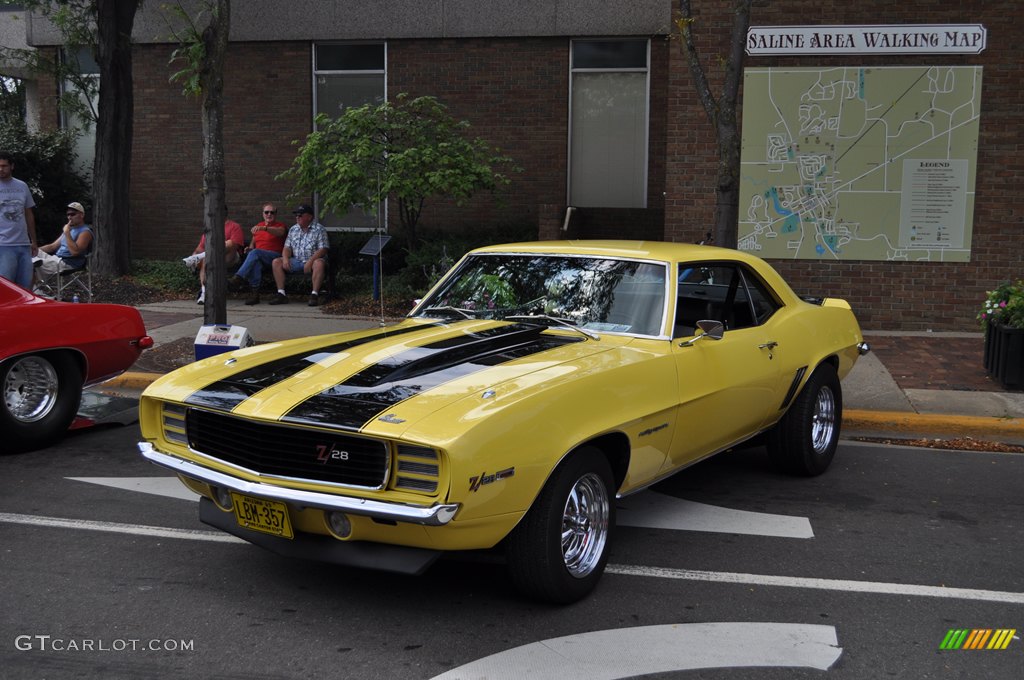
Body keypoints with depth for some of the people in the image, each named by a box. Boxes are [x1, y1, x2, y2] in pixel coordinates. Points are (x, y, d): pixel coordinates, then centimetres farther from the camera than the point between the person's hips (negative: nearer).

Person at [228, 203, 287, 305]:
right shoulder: (258, 226, 26)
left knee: (255, 253, -36)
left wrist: (264, 228, -34)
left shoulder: (280, 225, 9)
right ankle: (254, 292, -46)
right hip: (258, 257, 4)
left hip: (274, 256, -4)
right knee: (255, 262, -36)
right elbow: (253, 242, 33)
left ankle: (238, 278, -45)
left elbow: (280, 232, -17)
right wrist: (250, 248, 7)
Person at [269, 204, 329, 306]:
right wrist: (285, 259, -10)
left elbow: (322, 249, -12)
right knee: (276, 262, -12)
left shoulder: (319, 229, -3)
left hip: (313, 260, -5)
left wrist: (310, 261, -25)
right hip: (296, 262, 5)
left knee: (319, 263, -39)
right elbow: (287, 247, 12)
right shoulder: (293, 229, 15)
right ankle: (281, 294, -17)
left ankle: (315, 295, -39)